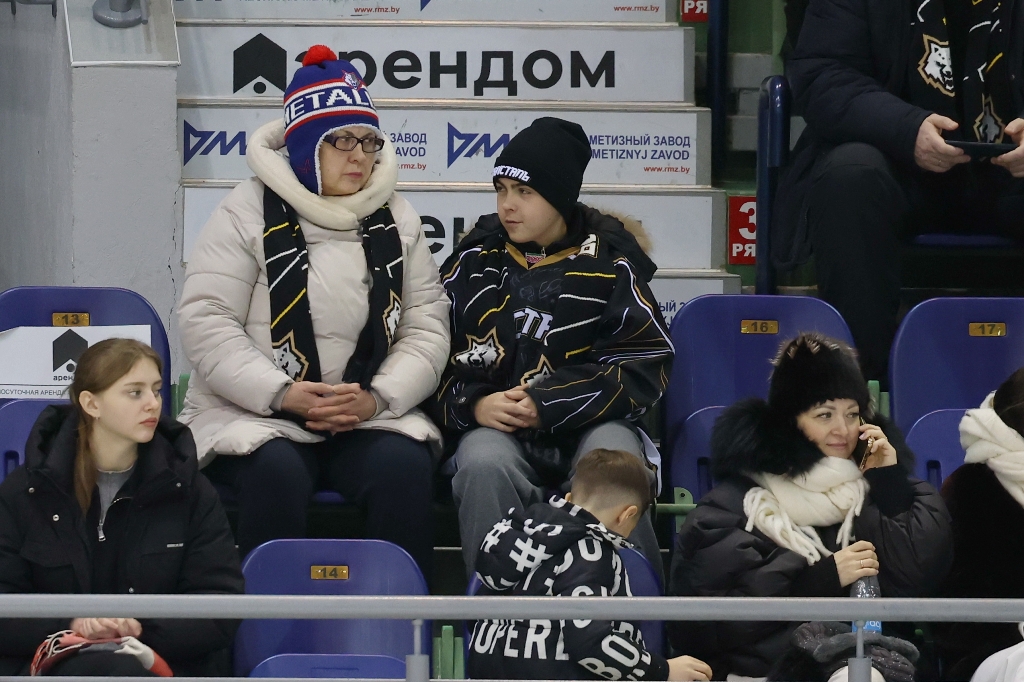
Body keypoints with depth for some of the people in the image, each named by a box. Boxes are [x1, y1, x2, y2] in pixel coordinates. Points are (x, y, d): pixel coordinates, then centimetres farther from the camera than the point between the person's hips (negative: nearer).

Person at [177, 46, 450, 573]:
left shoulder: (396, 221, 11)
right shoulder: (248, 213, 0)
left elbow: (426, 327, 6)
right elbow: (205, 322, -7)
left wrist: (379, 398, -13)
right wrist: (283, 393, -20)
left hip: (367, 418, 3)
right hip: (252, 415, -3)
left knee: (405, 465, -29)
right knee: (276, 472, -35)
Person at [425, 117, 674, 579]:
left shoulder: (610, 261, 4)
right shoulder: (475, 258, 10)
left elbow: (646, 365, -2)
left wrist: (549, 407, -12)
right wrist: (473, 404, -11)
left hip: (592, 422, -1)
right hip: (496, 426, 1)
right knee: (483, 465, -34)